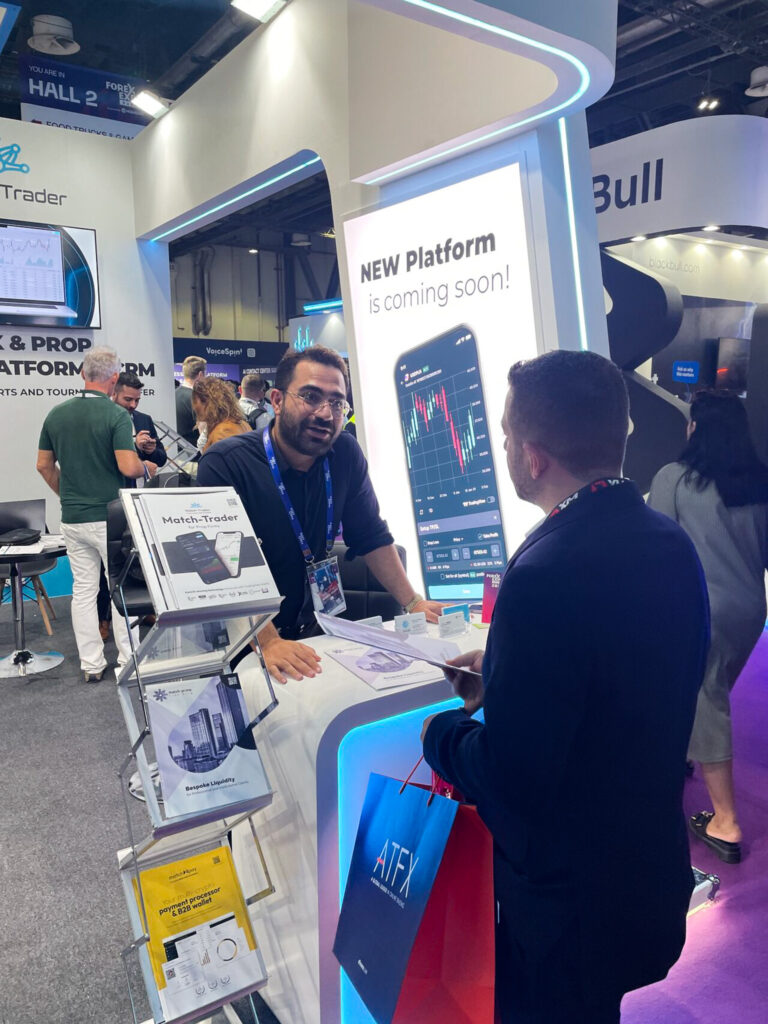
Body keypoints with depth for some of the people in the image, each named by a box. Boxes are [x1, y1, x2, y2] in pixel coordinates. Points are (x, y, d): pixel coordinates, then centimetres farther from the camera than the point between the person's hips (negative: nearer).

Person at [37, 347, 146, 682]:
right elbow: (128, 467, -21)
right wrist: (146, 467, 1)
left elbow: (44, 465, 10)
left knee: (83, 589, 10)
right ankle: (128, 659, 12)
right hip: (109, 517, -5)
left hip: (72, 517, 5)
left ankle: (91, 664, 17)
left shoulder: (56, 414, 5)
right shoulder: (117, 415, -13)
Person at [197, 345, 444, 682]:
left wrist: (412, 602, -3)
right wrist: (268, 642, -34)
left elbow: (372, 537, 4)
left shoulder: (345, 455, -4)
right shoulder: (224, 464, -19)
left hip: (305, 632, 4)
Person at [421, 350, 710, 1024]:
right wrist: (503, 677, 8)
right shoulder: (674, 546, -6)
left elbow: (509, 777, -26)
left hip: (565, 899, -7)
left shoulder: (544, 578, -32)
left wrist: (442, 733, -8)